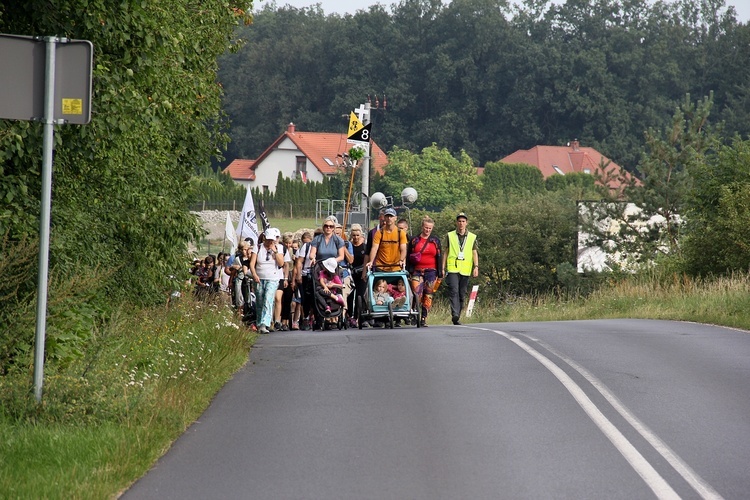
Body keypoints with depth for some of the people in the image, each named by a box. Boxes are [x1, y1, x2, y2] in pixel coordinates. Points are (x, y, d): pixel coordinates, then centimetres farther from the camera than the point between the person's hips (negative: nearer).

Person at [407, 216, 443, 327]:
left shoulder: (435, 241, 11)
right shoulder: (414, 240, 8)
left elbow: (439, 258, 11)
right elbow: (409, 258, 8)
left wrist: (440, 274, 5)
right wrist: (408, 272, 0)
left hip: (431, 272, 1)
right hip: (417, 272, -1)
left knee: (428, 297, -1)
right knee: (417, 295, -17)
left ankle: (424, 318, 3)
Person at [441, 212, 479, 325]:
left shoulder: (472, 237, 12)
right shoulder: (450, 236, 9)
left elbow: (475, 253, 11)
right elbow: (446, 252, 11)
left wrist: (476, 267, -2)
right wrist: (443, 268, 5)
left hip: (465, 270, 2)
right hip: (452, 269, -2)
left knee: (462, 295, 5)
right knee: (454, 291, -17)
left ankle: (457, 317, 13)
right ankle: (455, 315, -28)